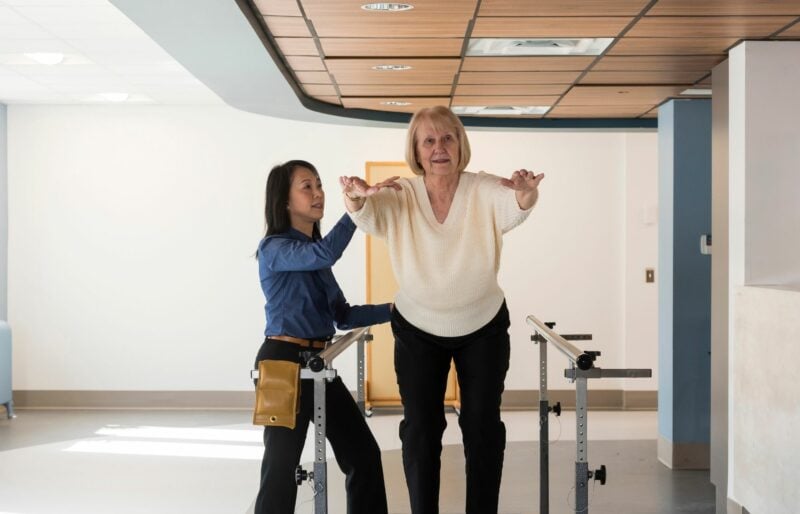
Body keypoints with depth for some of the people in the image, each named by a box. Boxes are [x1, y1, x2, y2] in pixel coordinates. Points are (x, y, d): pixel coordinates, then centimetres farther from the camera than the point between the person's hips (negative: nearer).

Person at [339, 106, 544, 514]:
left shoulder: (485, 192, -19)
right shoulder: (399, 198, -16)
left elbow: (514, 207, -39)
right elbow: (366, 214, -35)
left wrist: (526, 194, -63)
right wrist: (355, 197, -59)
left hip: (483, 327, 0)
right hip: (418, 329, 0)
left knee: (483, 427, 5)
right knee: (420, 430, 2)